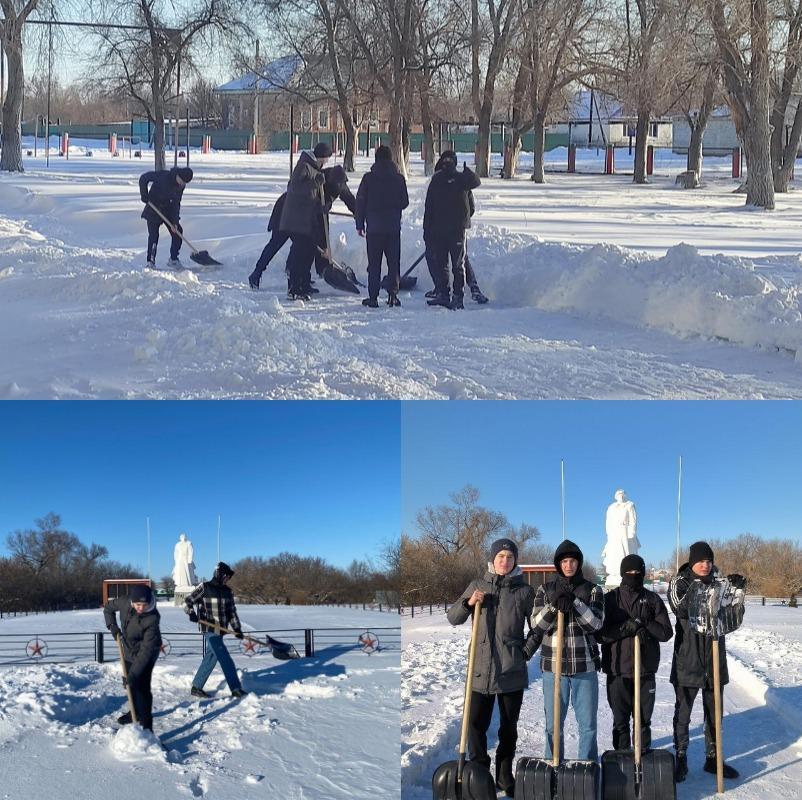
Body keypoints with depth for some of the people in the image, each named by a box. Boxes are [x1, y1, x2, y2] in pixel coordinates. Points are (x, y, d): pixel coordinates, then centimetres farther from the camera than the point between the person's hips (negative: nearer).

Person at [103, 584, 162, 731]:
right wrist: (112, 626, -14)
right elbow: (108, 608, 2)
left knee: (141, 686, -16)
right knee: (130, 683, 22)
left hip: (146, 654, -7)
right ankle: (135, 711, 46)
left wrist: (134, 673, -38)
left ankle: (146, 726, -14)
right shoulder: (125, 602, -21)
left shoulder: (152, 618, -35)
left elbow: (147, 649, -35)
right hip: (128, 650, 7)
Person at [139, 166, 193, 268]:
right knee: (153, 235, -12)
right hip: (153, 210, -5)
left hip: (168, 210, 5)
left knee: (177, 232, -1)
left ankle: (173, 259, 12)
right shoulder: (163, 175, -22)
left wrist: (174, 222, -14)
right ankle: (150, 261, -2)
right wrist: (144, 196, -19)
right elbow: (143, 178, -16)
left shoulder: (181, 186, -6)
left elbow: (176, 203, -6)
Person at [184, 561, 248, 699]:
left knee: (210, 658, 11)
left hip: (221, 630, 7)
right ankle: (236, 689, -6)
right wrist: (191, 613, -22)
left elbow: (232, 611, 13)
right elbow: (187, 602, -3)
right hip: (210, 630, -7)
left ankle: (196, 687, 22)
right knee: (226, 660, -9)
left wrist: (237, 628, 4)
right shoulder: (205, 588, -8)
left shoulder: (227, 591, 9)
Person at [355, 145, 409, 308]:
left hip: (373, 227, -1)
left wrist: (360, 224, 5)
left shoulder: (368, 178, -3)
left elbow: (360, 202, -2)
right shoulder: (399, 178, 0)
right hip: (394, 227, 1)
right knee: (394, 262, 9)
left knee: (374, 263, 4)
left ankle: (373, 297, 2)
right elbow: (405, 202, 6)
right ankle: (393, 295, 2)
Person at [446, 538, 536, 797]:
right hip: (481, 669, 1)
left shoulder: (524, 591, 1)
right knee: (476, 723, -3)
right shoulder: (478, 586, 6)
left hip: (512, 671, -1)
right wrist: (468, 603, -11)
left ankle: (505, 776, 21)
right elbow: (453, 618, 6)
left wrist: (526, 650, 0)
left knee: (509, 726, 9)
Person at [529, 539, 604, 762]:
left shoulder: (593, 590, 4)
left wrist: (574, 602, -21)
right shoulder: (546, 590, 6)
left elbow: (595, 624, -9)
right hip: (553, 665, 1)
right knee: (553, 725, 6)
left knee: (587, 724, 3)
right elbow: (537, 625, -3)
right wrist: (554, 605, -20)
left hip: (584, 665, -1)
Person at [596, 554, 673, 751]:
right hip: (617, 670, -1)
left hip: (646, 670, 1)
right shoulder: (610, 599, 3)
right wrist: (625, 629, -18)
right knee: (620, 720, 5)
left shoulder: (652, 599, 7)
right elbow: (600, 633, -4)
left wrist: (644, 624, -14)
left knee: (644, 720, 8)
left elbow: (666, 632, 2)